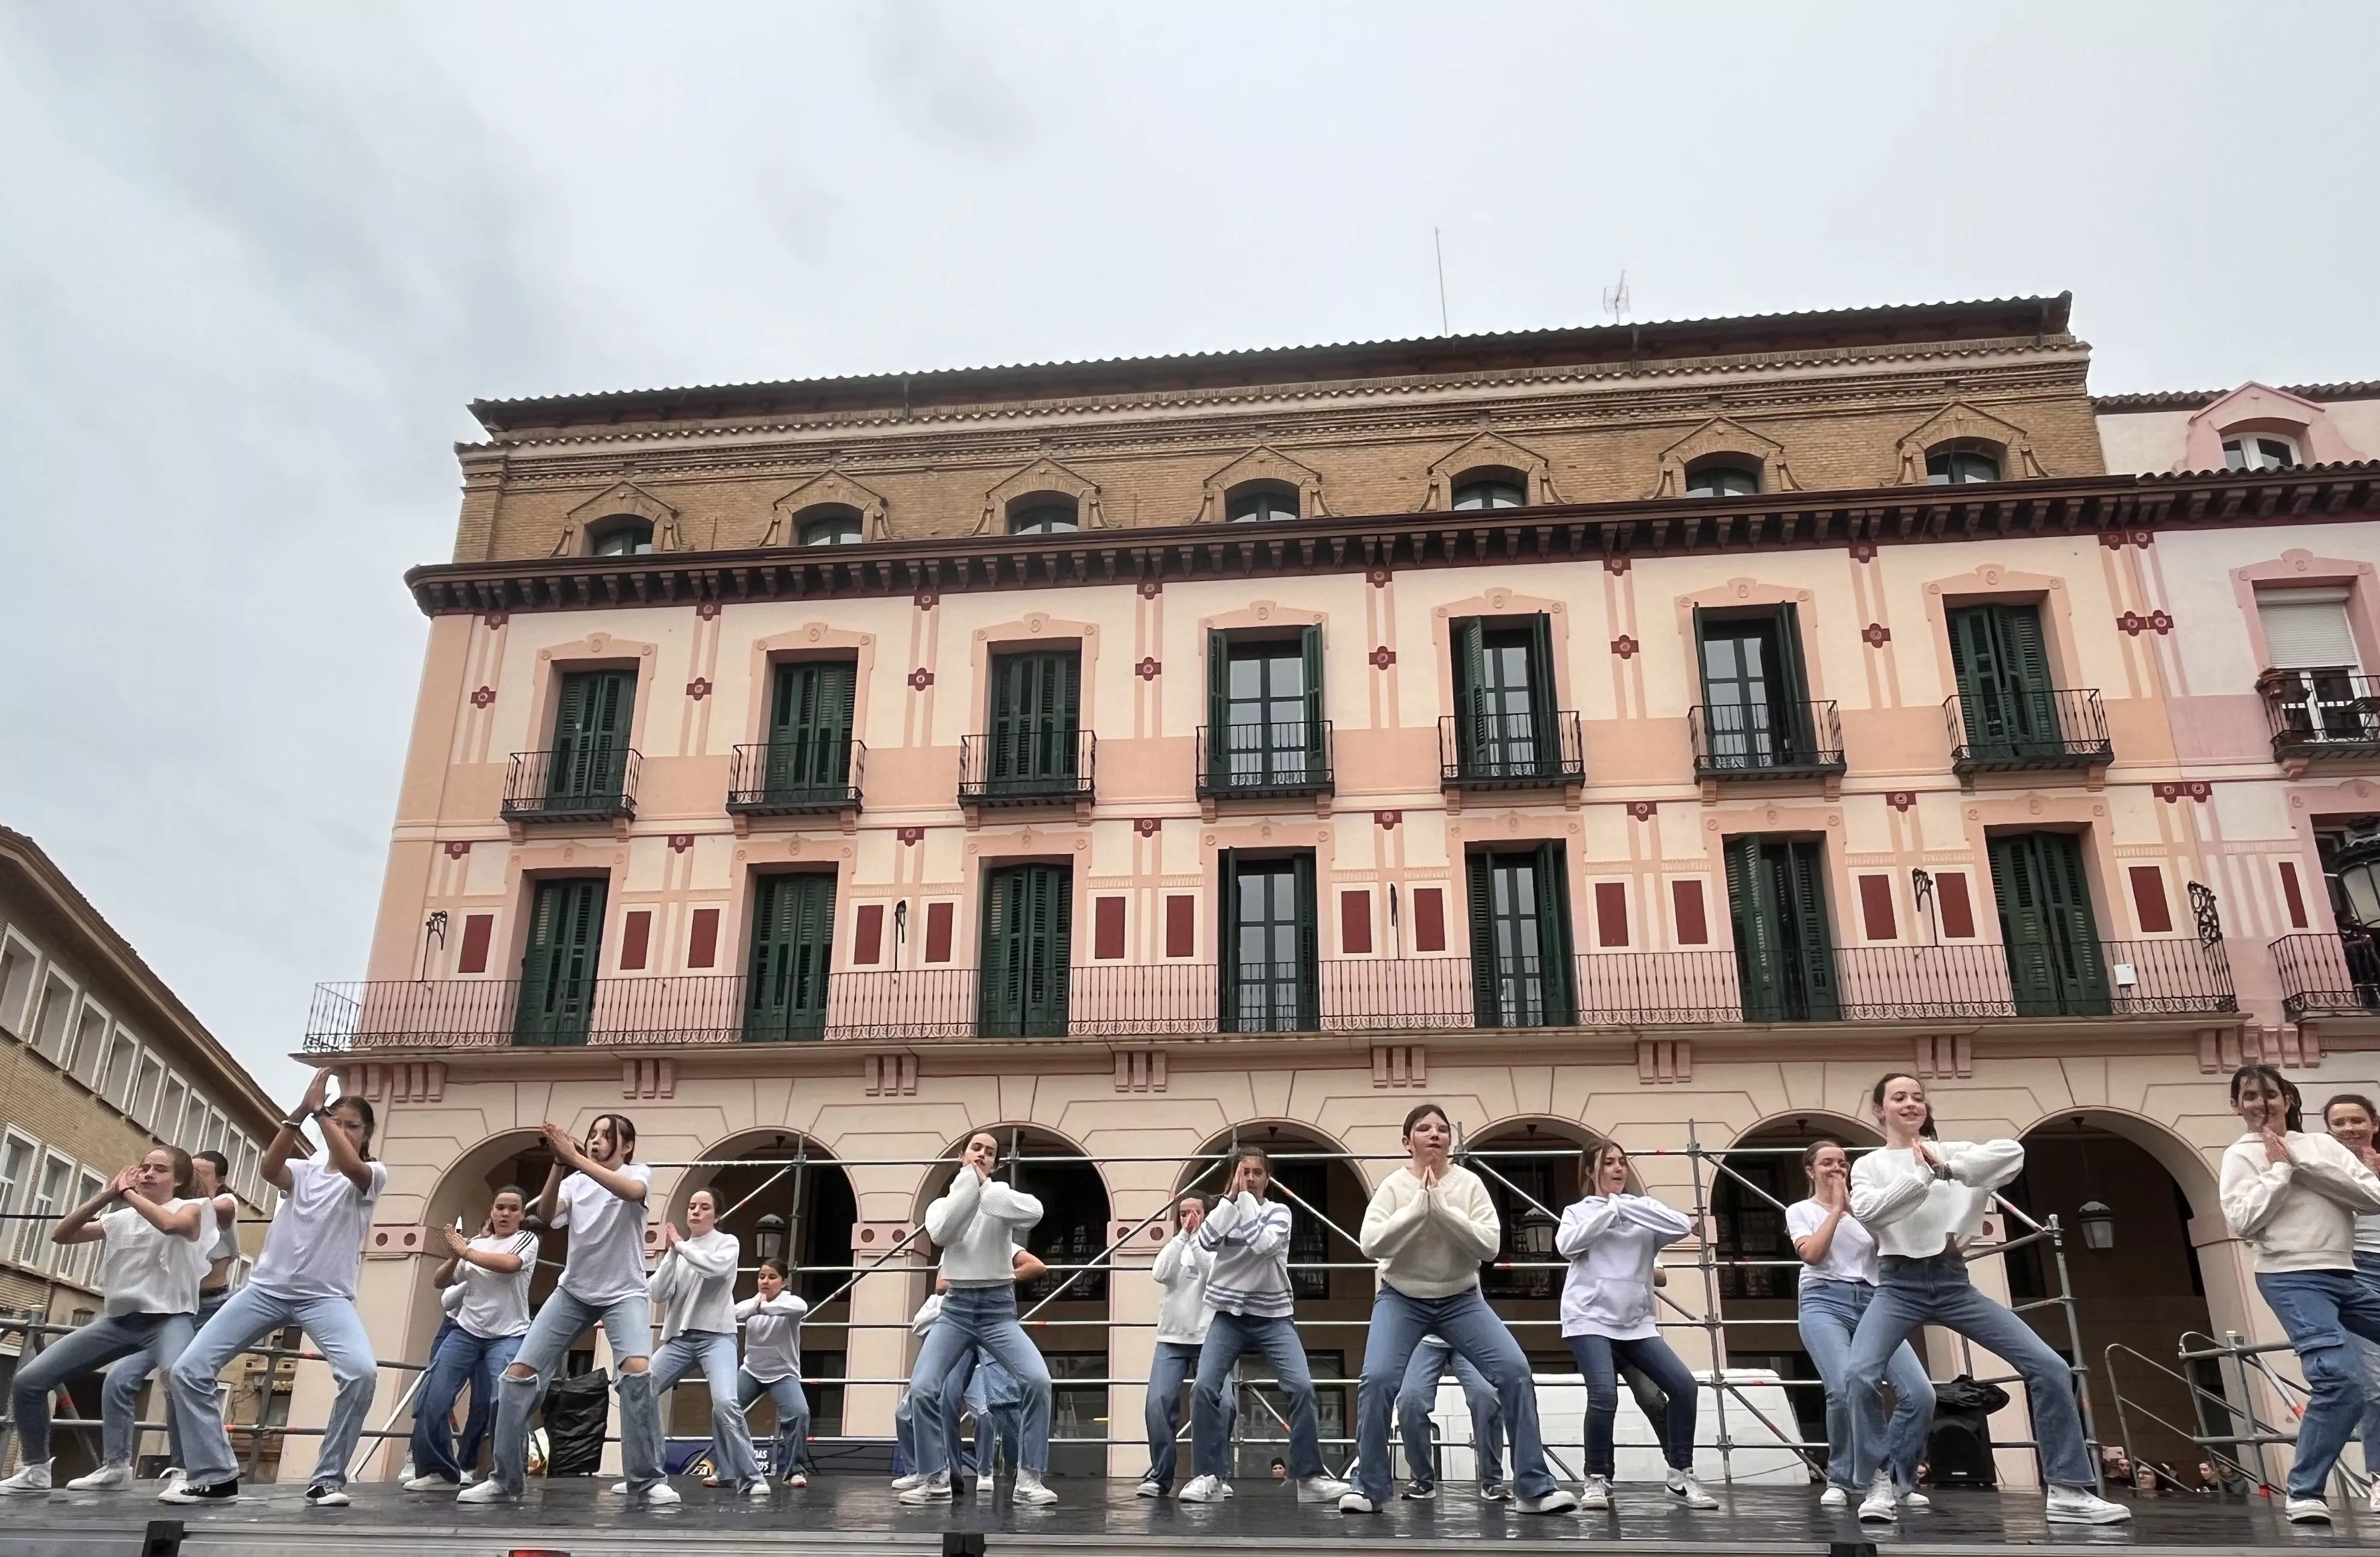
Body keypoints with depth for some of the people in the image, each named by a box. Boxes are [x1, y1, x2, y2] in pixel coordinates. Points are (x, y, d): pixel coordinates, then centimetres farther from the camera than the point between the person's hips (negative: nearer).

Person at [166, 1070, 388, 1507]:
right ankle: (215, 1476, 9)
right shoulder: (303, 1170, 11)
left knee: (362, 1373, -28)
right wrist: (300, 1112, -24)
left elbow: (351, 1167, -23)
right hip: (267, 1288, 4)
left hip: (326, 1295, -4)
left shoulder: (374, 1174, 2)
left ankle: (327, 1479, -11)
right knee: (188, 1371, -5)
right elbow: (270, 1168, -13)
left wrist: (320, 1110, -20)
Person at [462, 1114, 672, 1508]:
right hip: (573, 1291, 4)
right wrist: (559, 1165, -30)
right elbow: (547, 1215, -16)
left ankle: (647, 1483, -17)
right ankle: (506, 1479, 13)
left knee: (638, 1370, -27)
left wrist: (576, 1159, -36)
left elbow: (633, 1192, -32)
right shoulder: (574, 1181, 4)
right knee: (518, 1374, -4)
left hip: (625, 1292, -4)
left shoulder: (638, 1172, -6)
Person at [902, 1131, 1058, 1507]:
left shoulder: (1003, 1197, 2)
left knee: (1039, 1380, -21)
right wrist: (968, 1184, -18)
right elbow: (941, 1233, -17)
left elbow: (1035, 1212, -22)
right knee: (921, 1388, -14)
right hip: (956, 1308, 2)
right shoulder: (941, 1204, 8)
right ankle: (937, 1479, 2)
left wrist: (984, 1187, -21)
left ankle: (1028, 1479, -11)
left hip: (999, 1309, -1)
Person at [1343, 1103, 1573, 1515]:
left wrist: (1442, 1208, -28)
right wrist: (1419, 1207, -29)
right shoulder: (1393, 1186, -11)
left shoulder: (1469, 1184, -8)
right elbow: (1370, 1245, -22)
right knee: (1377, 1379, -22)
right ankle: (1369, 1489, -4)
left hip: (1461, 1299, 1)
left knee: (1515, 1371, -15)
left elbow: (1490, 1245, -18)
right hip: (1402, 1299, -1)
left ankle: (1535, 1488, -3)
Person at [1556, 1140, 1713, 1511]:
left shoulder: (1642, 1210, 11)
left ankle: (1680, 1476, 6)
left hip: (1637, 1322, 3)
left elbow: (1683, 1226, -8)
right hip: (1591, 1319, -3)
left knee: (1683, 1385, -10)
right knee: (1604, 1395, -22)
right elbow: (1566, 1245, -13)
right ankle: (1598, 1480, -2)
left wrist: (1627, 1205, -12)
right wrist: (1610, 1210, -12)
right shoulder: (1578, 1211, 8)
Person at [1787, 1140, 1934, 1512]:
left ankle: (1895, 1479, 6)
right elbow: (1811, 1254, -8)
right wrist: (1837, 1208, -2)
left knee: (1920, 1393, -14)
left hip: (1872, 1303, 4)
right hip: (1825, 1303, -4)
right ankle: (1841, 1481, -6)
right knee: (1845, 1390, -28)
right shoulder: (1800, 1211, 11)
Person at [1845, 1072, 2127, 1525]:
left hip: (1954, 1282, 2)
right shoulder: (1869, 1165, 6)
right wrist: (1923, 1175, -18)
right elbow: (1867, 1212, -16)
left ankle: (2070, 1491, 4)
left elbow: (2013, 1153, -11)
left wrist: (1946, 1169, -18)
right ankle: (1880, 1484, -7)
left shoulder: (1955, 1152, 9)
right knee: (1861, 1374, -26)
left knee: (2049, 1366, -7)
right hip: (1898, 1285, -2)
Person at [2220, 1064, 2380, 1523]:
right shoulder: (2241, 1155, 1)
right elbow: (2242, 1223, -12)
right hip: (2292, 1278, -6)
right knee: (2340, 1380, -22)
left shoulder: (2321, 1144, 12)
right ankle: (2304, 1494, -12)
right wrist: (2279, 1169, -7)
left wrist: (2303, 1164, -8)